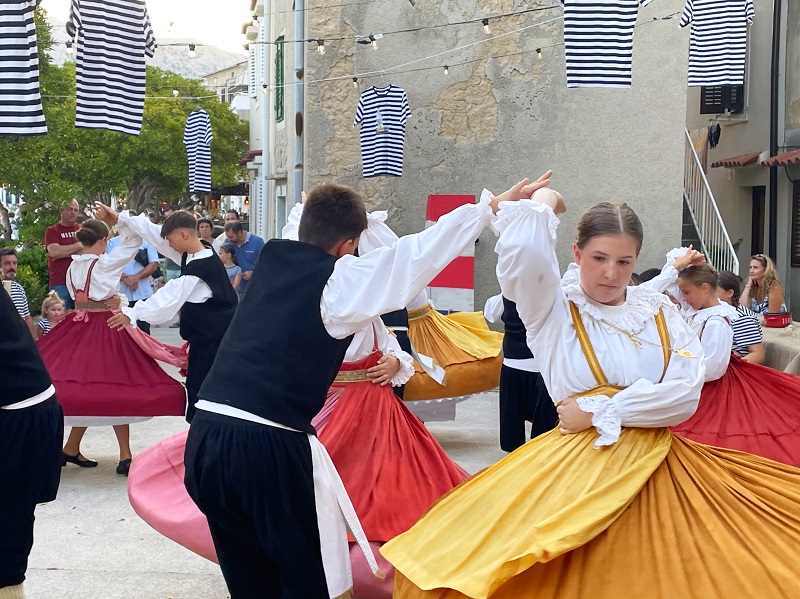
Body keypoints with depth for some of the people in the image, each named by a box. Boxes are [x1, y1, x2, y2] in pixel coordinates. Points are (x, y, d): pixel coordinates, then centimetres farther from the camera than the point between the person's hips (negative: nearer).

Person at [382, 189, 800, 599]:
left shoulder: (659, 311, 7)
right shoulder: (554, 308, -2)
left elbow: (686, 393, -6)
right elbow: (522, 251, -24)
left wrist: (598, 412, -11)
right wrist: (543, 203, -4)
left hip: (657, 471, 4)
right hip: (578, 470, -3)